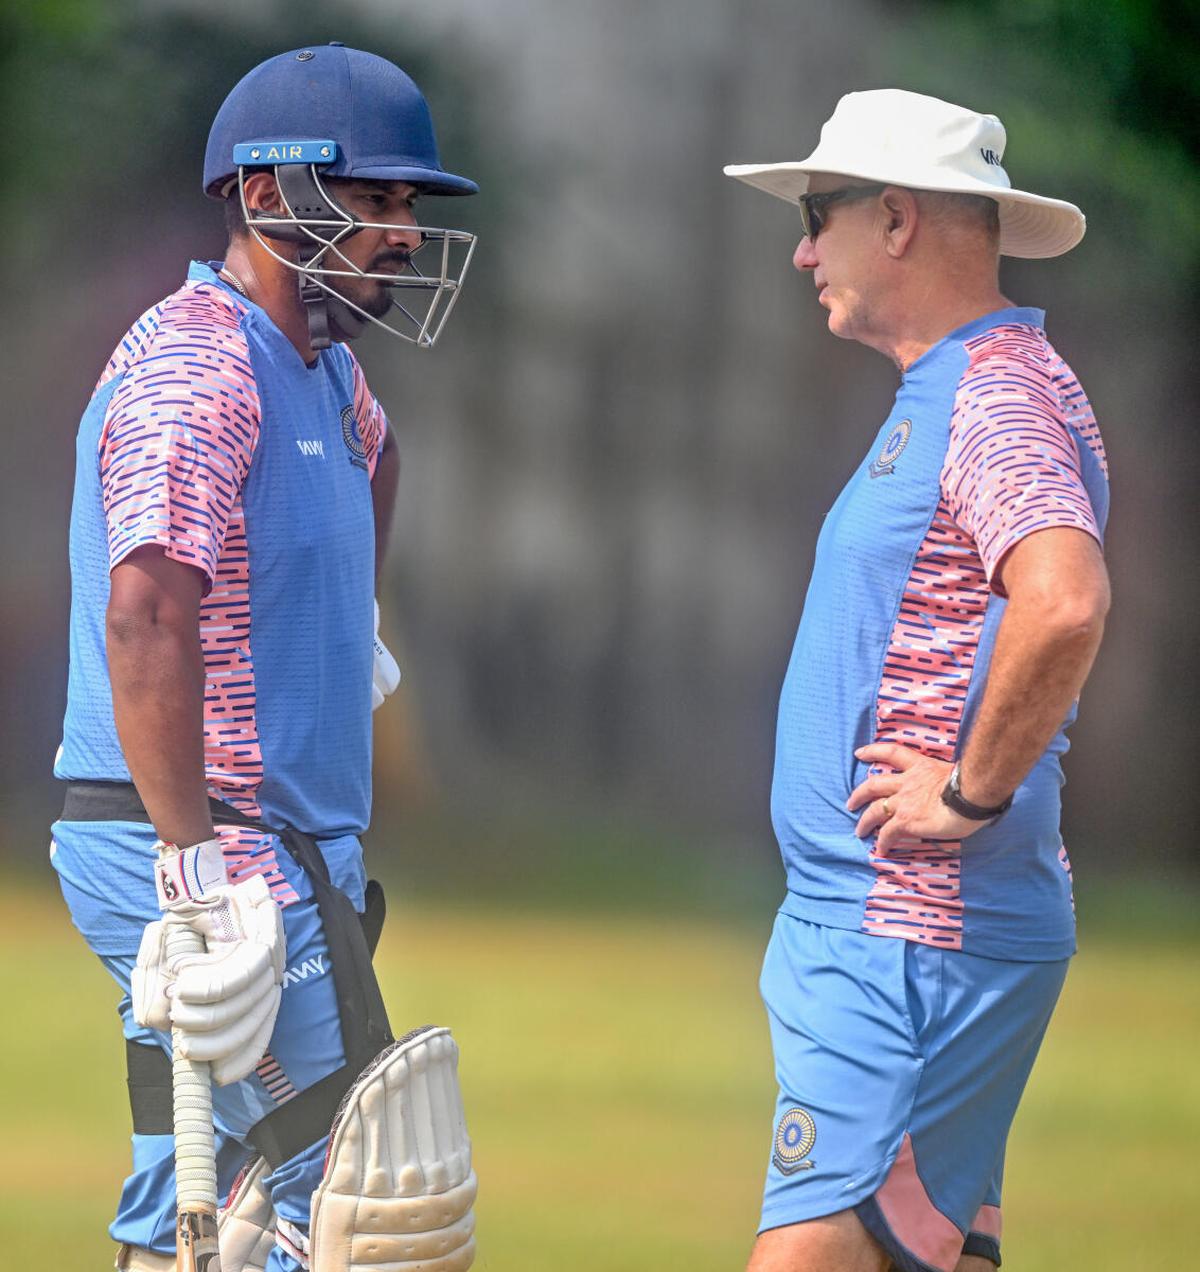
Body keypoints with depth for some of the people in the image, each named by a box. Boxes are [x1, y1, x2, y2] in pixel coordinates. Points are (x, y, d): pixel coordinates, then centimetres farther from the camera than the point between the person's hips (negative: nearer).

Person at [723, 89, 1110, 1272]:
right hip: (872, 920, 11)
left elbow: (1064, 602, -32)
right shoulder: (939, 397, 18)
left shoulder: (997, 396, -15)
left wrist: (974, 794, -23)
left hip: (912, 939, -11)